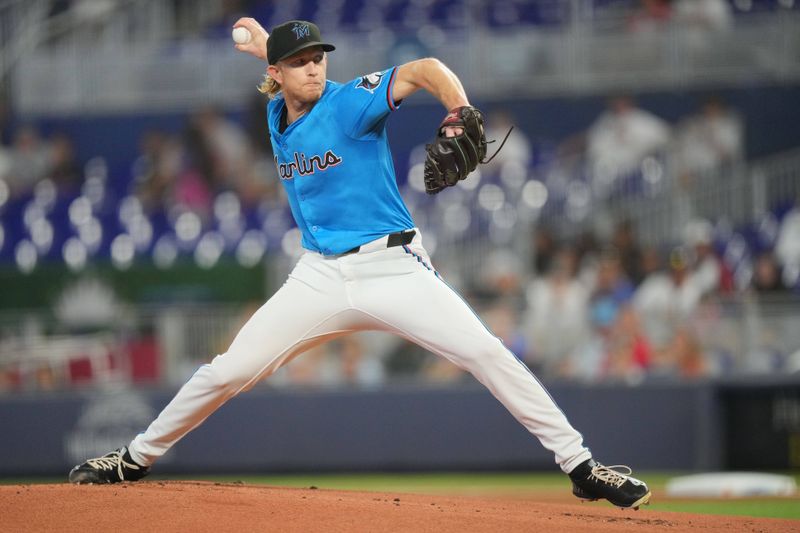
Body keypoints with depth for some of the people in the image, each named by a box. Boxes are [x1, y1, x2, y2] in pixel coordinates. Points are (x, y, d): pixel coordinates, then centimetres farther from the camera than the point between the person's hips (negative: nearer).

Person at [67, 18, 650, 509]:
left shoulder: (350, 102, -9)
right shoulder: (278, 115, 10)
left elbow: (425, 69, -24)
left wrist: (462, 118, -39)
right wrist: (264, 44, 31)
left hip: (393, 267, -4)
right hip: (321, 277, 5)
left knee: (487, 354, -18)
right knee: (229, 372, 0)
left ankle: (580, 466, -14)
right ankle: (135, 459, 16)